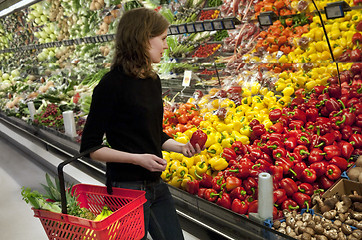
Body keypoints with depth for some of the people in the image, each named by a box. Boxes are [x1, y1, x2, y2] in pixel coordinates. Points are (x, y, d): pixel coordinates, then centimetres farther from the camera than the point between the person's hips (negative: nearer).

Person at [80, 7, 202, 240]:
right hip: (127, 188, -8)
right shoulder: (113, 84, -17)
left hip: (157, 185, 8)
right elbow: (90, 147, -15)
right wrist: (137, 158, -21)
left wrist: (181, 147, 1)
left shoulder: (153, 80, 7)